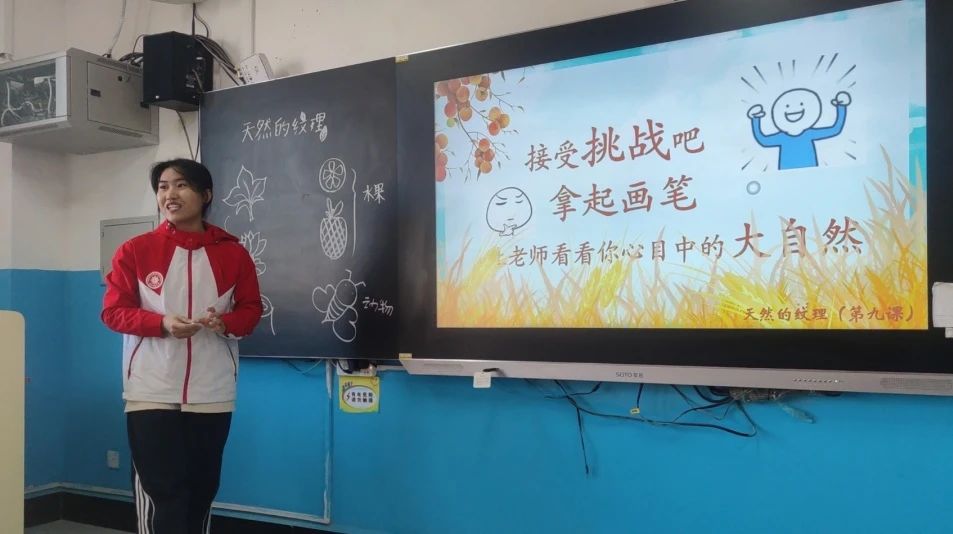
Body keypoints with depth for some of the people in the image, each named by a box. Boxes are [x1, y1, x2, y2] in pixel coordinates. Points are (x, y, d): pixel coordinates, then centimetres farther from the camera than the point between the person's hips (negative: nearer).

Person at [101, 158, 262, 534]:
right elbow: (113, 311, 0)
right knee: (160, 494, -3)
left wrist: (224, 322, -14)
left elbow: (251, 310, 8)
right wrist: (163, 323, -17)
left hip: (213, 395, 2)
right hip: (151, 393, -2)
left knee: (202, 491, 14)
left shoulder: (233, 253, 2)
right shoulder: (135, 251, -2)